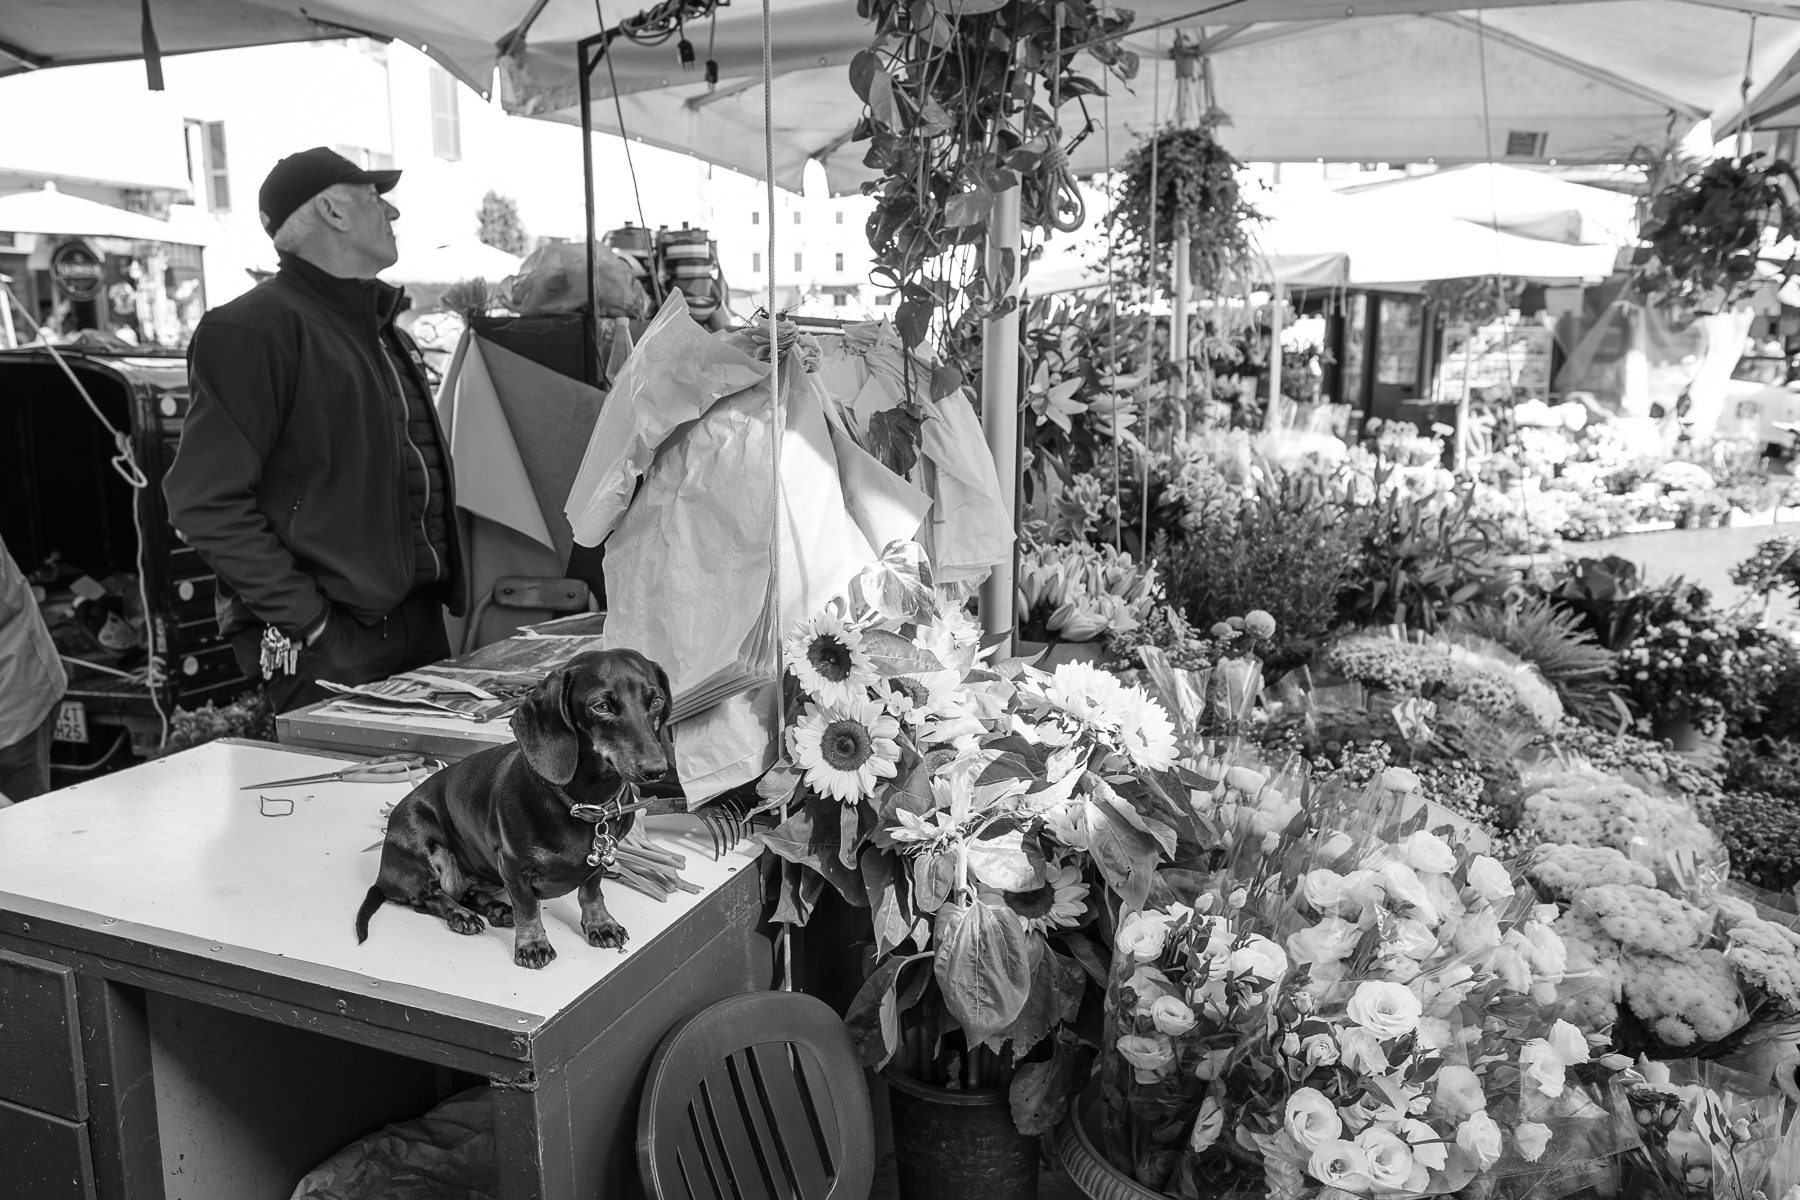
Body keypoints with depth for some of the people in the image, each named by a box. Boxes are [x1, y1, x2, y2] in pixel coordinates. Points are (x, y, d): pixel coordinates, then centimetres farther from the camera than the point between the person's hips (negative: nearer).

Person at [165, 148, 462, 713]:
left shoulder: (380, 328, 18)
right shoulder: (256, 329, -11)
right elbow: (204, 499, -17)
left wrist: (441, 586, 16)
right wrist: (306, 618, -19)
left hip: (422, 625, 8)